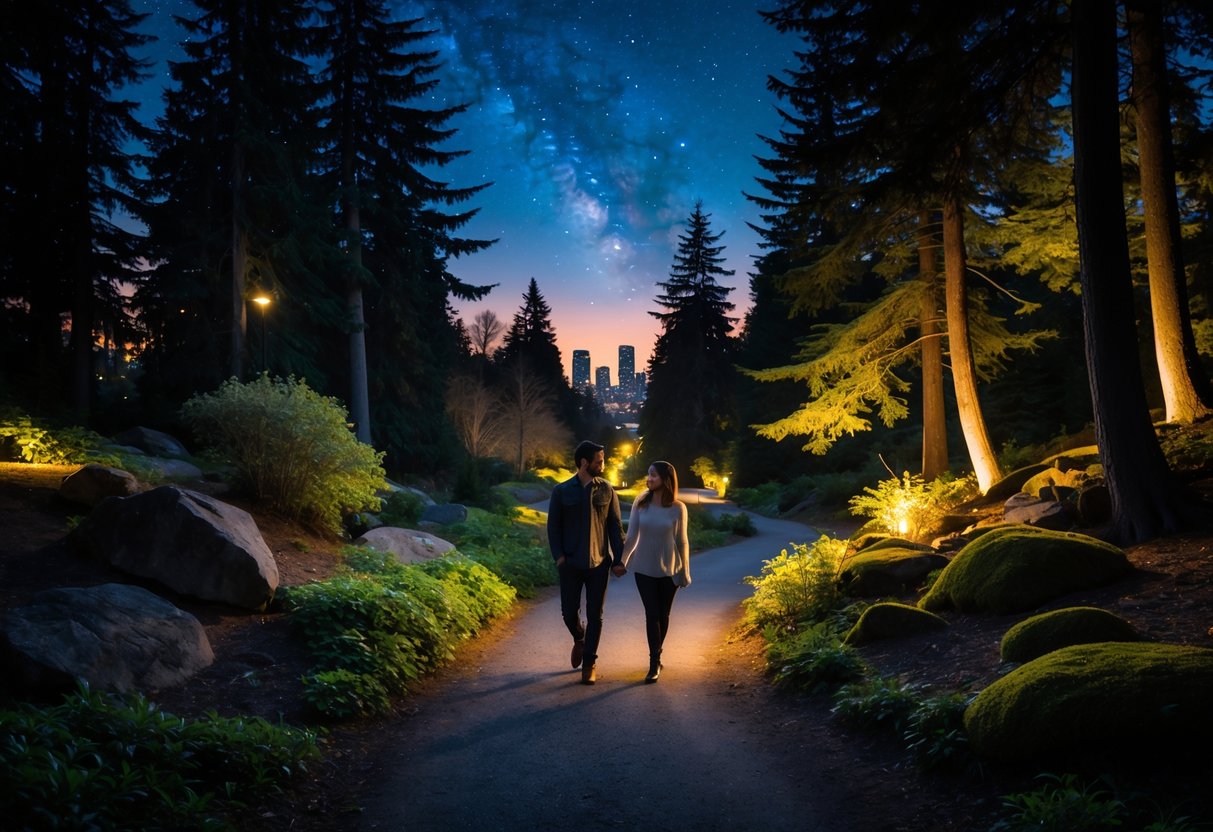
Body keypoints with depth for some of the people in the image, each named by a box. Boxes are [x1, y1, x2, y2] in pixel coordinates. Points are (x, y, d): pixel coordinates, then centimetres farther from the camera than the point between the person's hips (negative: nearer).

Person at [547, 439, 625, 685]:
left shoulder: (606, 490, 1)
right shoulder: (562, 491, -2)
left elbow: (615, 526, 3)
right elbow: (553, 525, 1)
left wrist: (619, 557, -3)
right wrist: (558, 555, -9)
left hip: (599, 563, 1)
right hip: (571, 563, 0)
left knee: (595, 616, 3)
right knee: (569, 611, 4)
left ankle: (589, 663, 16)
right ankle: (579, 639, 37)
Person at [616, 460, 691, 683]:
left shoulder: (678, 508, -7)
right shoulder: (640, 504, -5)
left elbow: (682, 542, -1)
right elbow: (631, 536, 2)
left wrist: (685, 572, 2)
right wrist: (622, 562, 4)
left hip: (668, 570, 0)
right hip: (644, 568, 0)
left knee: (663, 615, 11)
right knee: (652, 614, -3)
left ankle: (656, 655, 31)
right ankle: (655, 663, 6)